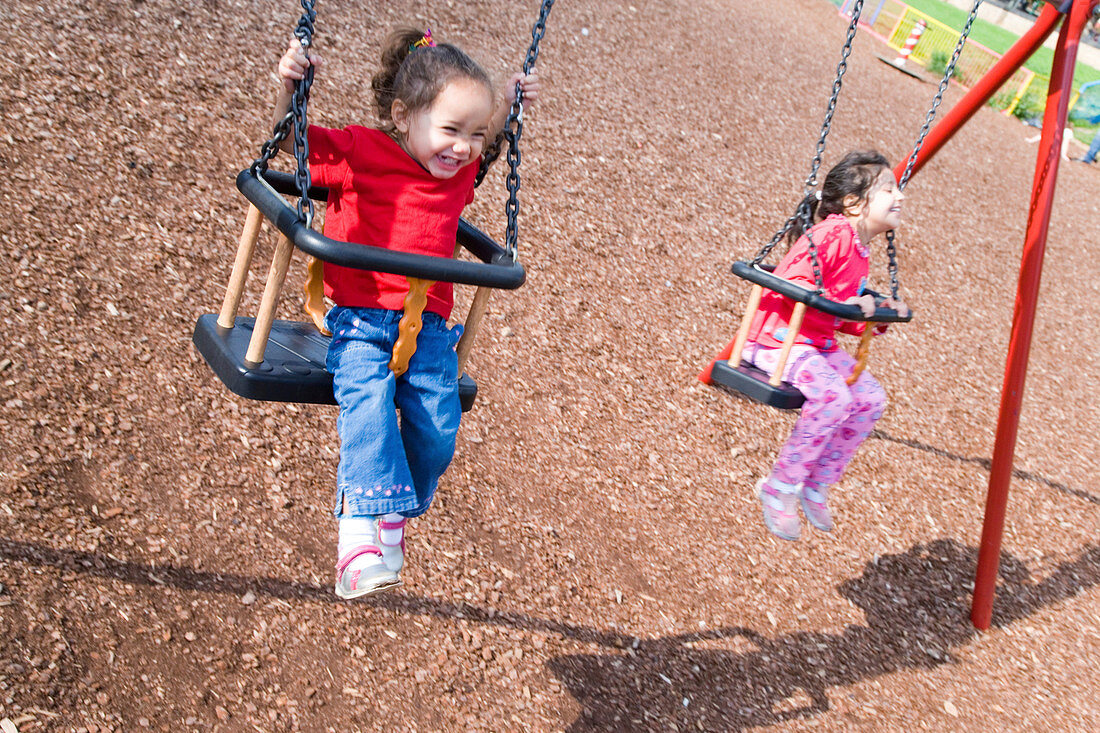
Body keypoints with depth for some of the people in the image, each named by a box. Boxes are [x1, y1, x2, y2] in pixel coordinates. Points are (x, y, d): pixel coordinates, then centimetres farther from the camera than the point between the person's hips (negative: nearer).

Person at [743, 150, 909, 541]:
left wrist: (874, 319, 5)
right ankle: (780, 488, -10)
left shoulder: (861, 252, 14)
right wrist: (845, 304, -28)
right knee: (833, 396, -28)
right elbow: (793, 284, -24)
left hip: (818, 344, 10)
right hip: (778, 338, -10)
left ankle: (816, 484, 11)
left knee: (870, 397, -1)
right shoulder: (834, 233, -16)